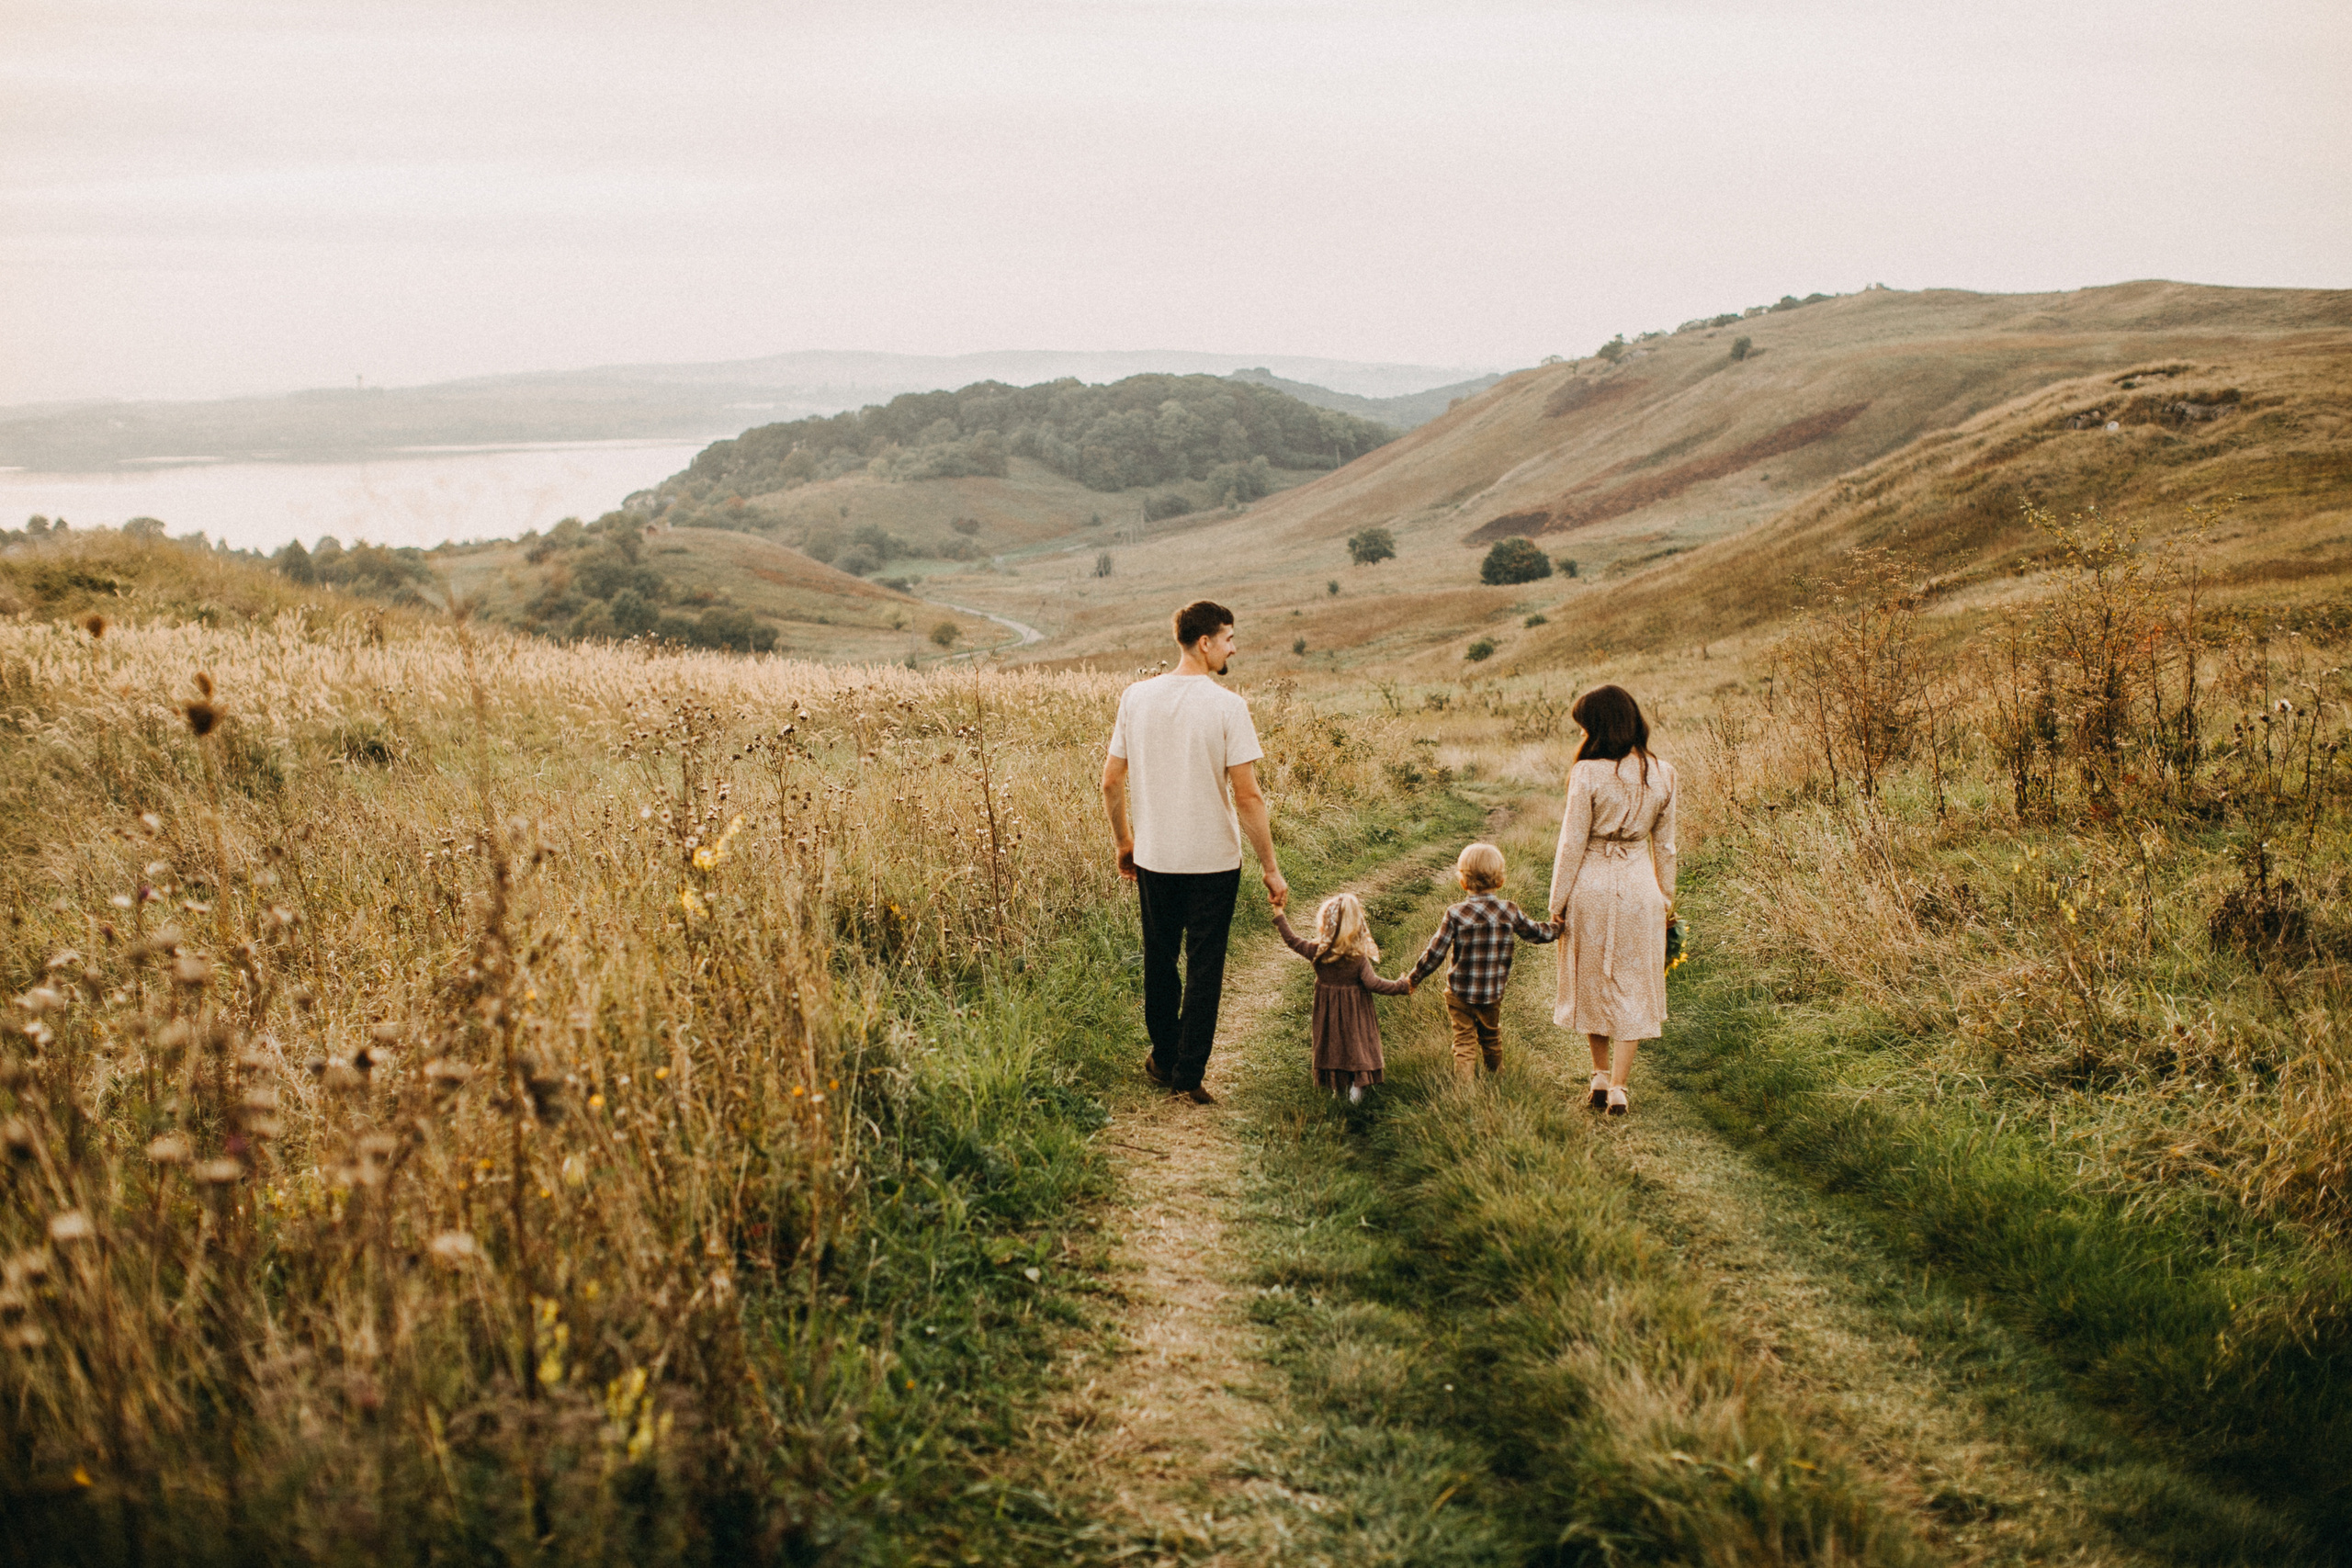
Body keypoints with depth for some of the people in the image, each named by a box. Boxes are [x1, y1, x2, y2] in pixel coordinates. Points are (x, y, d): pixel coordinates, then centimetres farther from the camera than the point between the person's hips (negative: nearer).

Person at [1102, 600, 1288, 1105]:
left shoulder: (1136, 697, -2)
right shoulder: (1227, 706, -15)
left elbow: (1111, 783, 2)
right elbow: (1247, 796, -16)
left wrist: (1123, 842, 18)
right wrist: (1270, 868, -8)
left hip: (1154, 857, 4)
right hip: (1213, 860, -4)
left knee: (1160, 960, 20)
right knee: (1204, 967, 7)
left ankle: (1163, 1060, 33)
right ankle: (1189, 1075, 11)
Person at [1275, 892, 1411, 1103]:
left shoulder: (1317, 952, -15)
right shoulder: (1359, 958, -21)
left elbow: (1293, 940, -6)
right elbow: (1373, 984, -22)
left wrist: (1279, 916, 4)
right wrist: (1402, 987, -13)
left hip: (1328, 1013, 2)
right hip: (1355, 1013, -2)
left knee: (1331, 1046, 16)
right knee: (1357, 1046, 11)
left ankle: (1335, 1086, 24)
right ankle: (1357, 1087, 9)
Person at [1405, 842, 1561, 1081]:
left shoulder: (1456, 914, -14)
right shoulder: (1510, 912, -8)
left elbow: (1435, 952, -11)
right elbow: (1537, 934, 6)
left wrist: (1413, 979, 2)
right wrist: (1557, 927, 27)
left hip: (1459, 993, -3)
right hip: (1493, 994, 3)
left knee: (1464, 1042, 4)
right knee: (1492, 1039, 24)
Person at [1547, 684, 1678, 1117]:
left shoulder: (1588, 774, -16)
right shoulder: (1662, 774, -3)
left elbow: (1572, 843, -11)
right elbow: (1665, 845, 6)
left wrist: (1558, 901, -1)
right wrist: (1666, 897, 17)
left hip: (1591, 886, -2)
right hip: (1640, 887, 2)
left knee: (1594, 983, 17)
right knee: (1632, 987, 10)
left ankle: (1600, 1077, 26)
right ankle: (1617, 1088, 7)